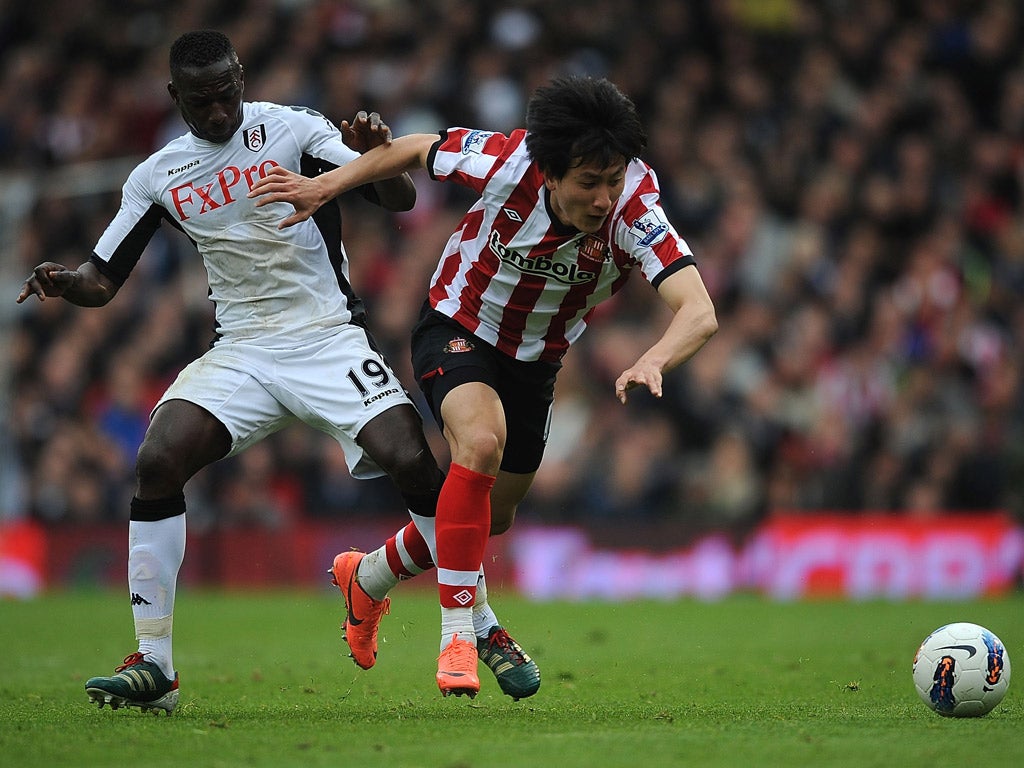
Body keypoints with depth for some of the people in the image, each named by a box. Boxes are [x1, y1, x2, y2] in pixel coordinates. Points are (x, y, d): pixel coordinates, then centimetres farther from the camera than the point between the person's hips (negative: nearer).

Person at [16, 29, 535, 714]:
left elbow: (401, 201, -9)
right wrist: (66, 283, -12)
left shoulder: (290, 129, -3)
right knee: (158, 459, -21)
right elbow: (103, 281, 12)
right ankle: (153, 665, -14)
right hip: (241, 350, 3)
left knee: (411, 461, -22)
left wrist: (378, 157, -32)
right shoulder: (158, 176, 8)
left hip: (329, 339, -3)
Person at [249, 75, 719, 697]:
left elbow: (700, 313, -44)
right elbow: (416, 149, -10)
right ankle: (457, 634, -27)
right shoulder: (507, 161, -31)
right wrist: (326, 186, -9)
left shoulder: (634, 213, -32)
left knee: (495, 519, 18)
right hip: (457, 328, -3)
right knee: (482, 441, -34)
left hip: (536, 361, 3)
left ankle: (368, 576, 48)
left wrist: (653, 362, -63)